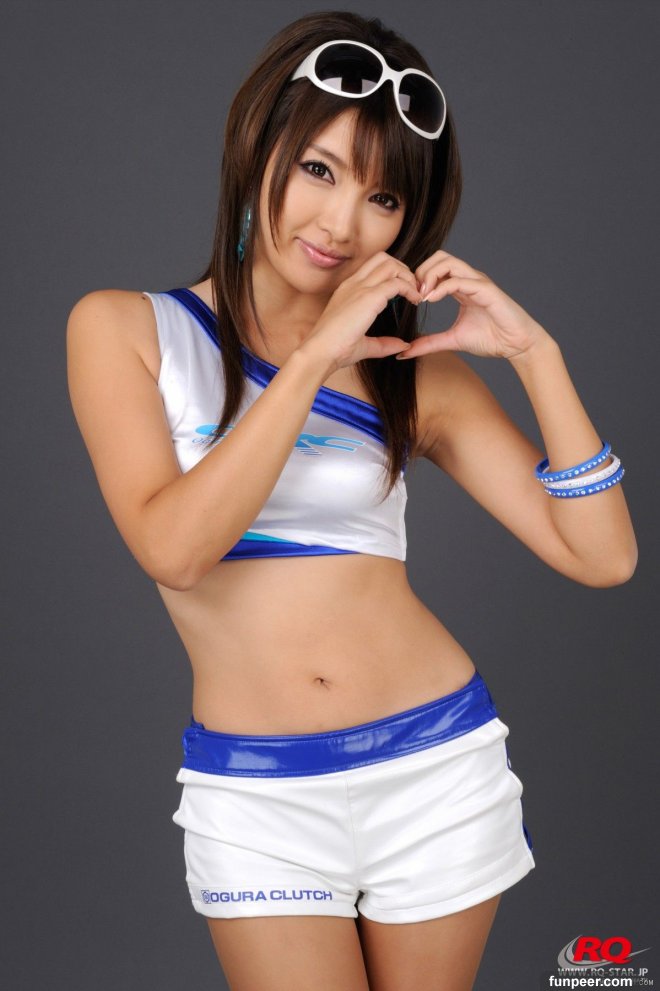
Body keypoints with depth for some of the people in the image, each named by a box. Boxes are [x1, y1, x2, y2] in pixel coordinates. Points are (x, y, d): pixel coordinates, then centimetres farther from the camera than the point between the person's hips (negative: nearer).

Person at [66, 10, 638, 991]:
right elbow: (173, 546, -18)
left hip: (438, 763, 2)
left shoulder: (418, 370, 2)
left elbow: (602, 556, -4)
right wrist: (313, 359, -19)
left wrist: (535, 353, -13)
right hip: (255, 796, -2)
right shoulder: (125, 329, -2)